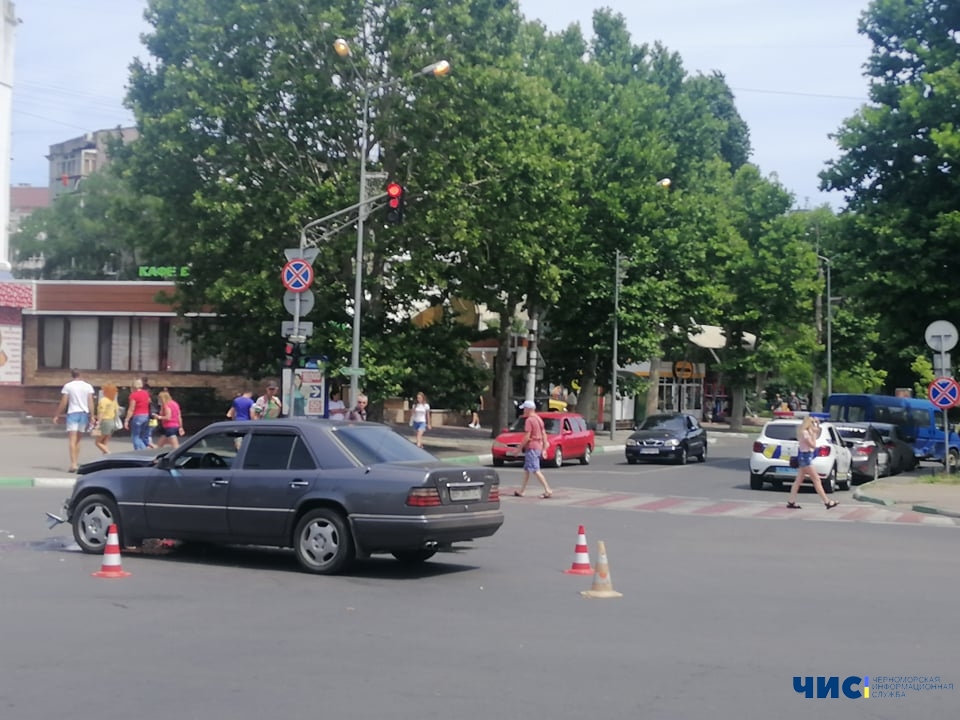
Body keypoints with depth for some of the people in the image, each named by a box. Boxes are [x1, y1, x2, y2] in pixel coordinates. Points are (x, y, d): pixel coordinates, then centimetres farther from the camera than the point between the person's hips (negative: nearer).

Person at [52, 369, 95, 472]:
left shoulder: (68, 386, -1)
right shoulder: (88, 386, 6)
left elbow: (63, 402, -3)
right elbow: (90, 402, 0)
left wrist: (57, 415, 5)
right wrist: (92, 416, 2)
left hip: (72, 413, -4)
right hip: (84, 413, 4)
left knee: (72, 439, -9)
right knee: (78, 439, 17)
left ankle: (73, 464, -21)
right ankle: (76, 462, 22)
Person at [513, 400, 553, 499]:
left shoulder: (529, 420, -14)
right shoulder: (539, 419, 14)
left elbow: (527, 437, -19)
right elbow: (544, 435, 15)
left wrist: (519, 448, -12)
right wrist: (544, 449, 17)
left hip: (531, 447, -10)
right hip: (538, 447, 10)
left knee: (536, 470, -10)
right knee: (526, 470, 17)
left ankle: (548, 490, -15)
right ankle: (521, 491, 22)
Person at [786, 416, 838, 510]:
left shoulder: (806, 432, 12)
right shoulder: (804, 432, -16)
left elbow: (817, 437, 24)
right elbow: (813, 445, -17)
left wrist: (818, 426, 12)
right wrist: (813, 434, -12)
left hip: (804, 457, 10)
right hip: (806, 457, -10)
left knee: (799, 480, 9)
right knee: (816, 480, -7)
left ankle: (791, 502, 8)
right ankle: (827, 502, -5)